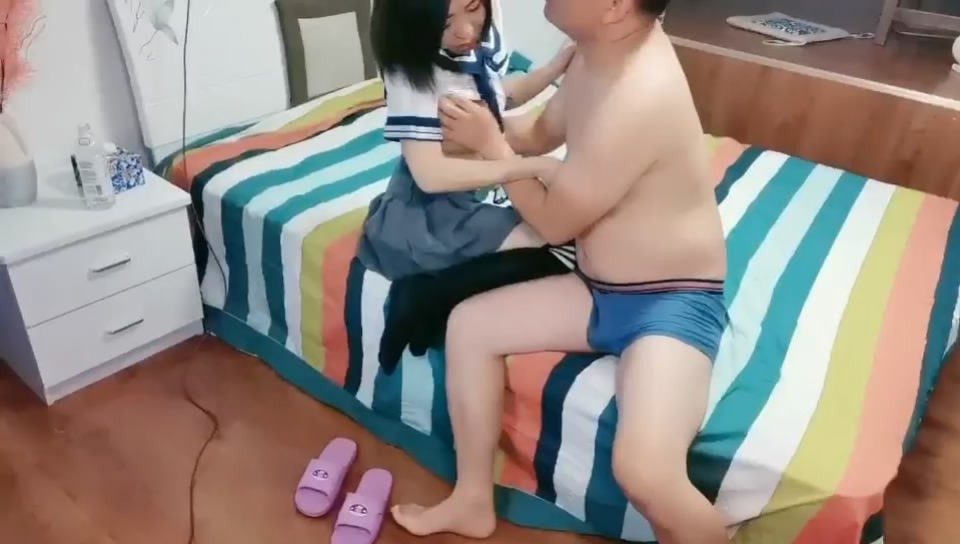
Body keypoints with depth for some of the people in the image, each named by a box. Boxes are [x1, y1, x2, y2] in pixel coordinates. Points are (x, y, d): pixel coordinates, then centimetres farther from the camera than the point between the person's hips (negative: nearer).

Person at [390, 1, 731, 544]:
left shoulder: (636, 101, -29)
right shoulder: (607, 49, -1)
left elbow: (554, 223, -15)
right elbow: (544, 131, 18)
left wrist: (490, 144, -5)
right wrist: (485, 130, 4)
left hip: (673, 302, -9)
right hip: (603, 288, 9)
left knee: (643, 471, -31)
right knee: (469, 325, 6)